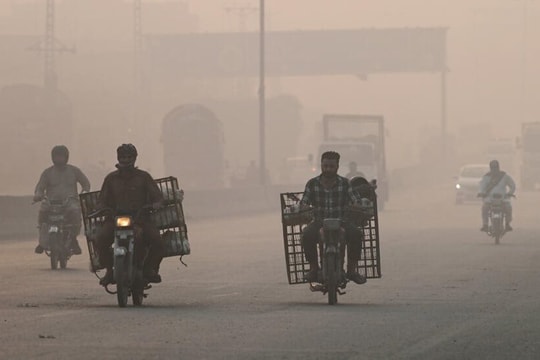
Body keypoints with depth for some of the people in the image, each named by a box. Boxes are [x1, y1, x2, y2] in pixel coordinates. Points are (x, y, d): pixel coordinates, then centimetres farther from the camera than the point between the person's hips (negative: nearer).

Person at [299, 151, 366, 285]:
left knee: (356, 233, -31)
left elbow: (355, 200, 0)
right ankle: (313, 268, -15)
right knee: (307, 235, -33)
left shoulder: (344, 183, 4)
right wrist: (303, 209, -22)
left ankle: (351, 270, -18)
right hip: (319, 223, 0)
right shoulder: (312, 184, 4)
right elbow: (304, 202, 2)